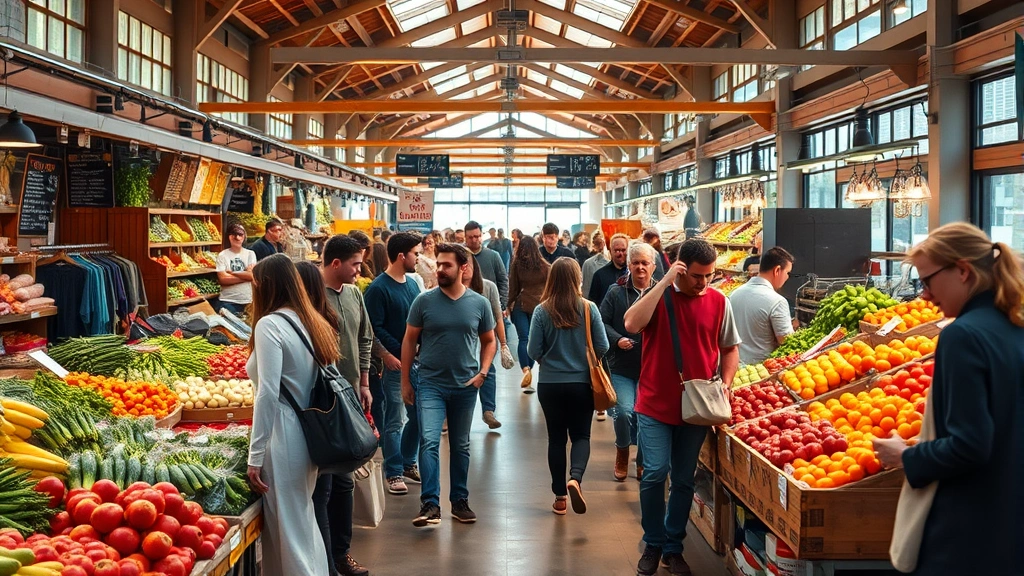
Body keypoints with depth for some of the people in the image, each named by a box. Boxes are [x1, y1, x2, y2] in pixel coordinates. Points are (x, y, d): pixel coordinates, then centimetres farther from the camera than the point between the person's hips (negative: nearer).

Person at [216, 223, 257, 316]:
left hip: (248, 301, 1)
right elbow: (223, 279, -9)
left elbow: (252, 275, -7)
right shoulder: (222, 255, 0)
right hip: (228, 301, -1)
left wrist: (231, 272, -6)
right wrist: (245, 276, -9)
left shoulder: (250, 254, 5)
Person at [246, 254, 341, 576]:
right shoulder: (313, 322, 10)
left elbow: (268, 394, -18)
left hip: (284, 439, -8)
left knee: (287, 530, 2)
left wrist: (255, 456, -15)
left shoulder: (270, 324, -13)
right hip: (311, 436, 8)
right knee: (305, 522, 19)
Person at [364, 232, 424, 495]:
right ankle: (394, 472, 9)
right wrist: (388, 355, -17)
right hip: (395, 364, -7)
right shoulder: (379, 288, -12)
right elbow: (375, 329, -15)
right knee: (395, 420, -1)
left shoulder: (412, 284, 12)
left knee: (418, 415, 13)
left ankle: (407, 462, 29)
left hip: (417, 361, 7)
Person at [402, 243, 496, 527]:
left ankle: (460, 501, 27)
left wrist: (483, 372, -4)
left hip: (466, 386, 2)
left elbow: (488, 341, 10)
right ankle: (430, 504, -13)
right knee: (429, 441, -16)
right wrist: (405, 381, 0)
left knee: (461, 446, 14)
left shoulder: (479, 303, -1)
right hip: (431, 384, -2)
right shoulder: (424, 301, -5)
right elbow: (409, 341, 1)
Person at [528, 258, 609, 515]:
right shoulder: (589, 308, -10)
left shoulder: (542, 311, -10)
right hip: (581, 383, -1)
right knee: (581, 435, 11)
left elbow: (534, 351, -8)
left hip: (550, 384, 1)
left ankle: (559, 496, 17)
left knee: (556, 438, 12)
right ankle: (575, 478, -15)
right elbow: (602, 347, -6)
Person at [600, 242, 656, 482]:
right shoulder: (616, 292, 2)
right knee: (624, 412, -12)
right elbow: (602, 323, 3)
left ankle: (643, 462, 27)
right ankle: (622, 453, 17)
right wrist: (617, 339, -12)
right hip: (622, 367, 0)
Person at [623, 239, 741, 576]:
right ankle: (653, 544, 12)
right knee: (655, 473, -9)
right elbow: (631, 325, -25)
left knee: (683, 480, 10)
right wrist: (664, 283, -23)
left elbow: (730, 349, 11)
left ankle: (673, 547, 25)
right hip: (655, 405, -2)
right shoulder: (658, 295, -6)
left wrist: (725, 384, -6)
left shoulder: (719, 302, 0)